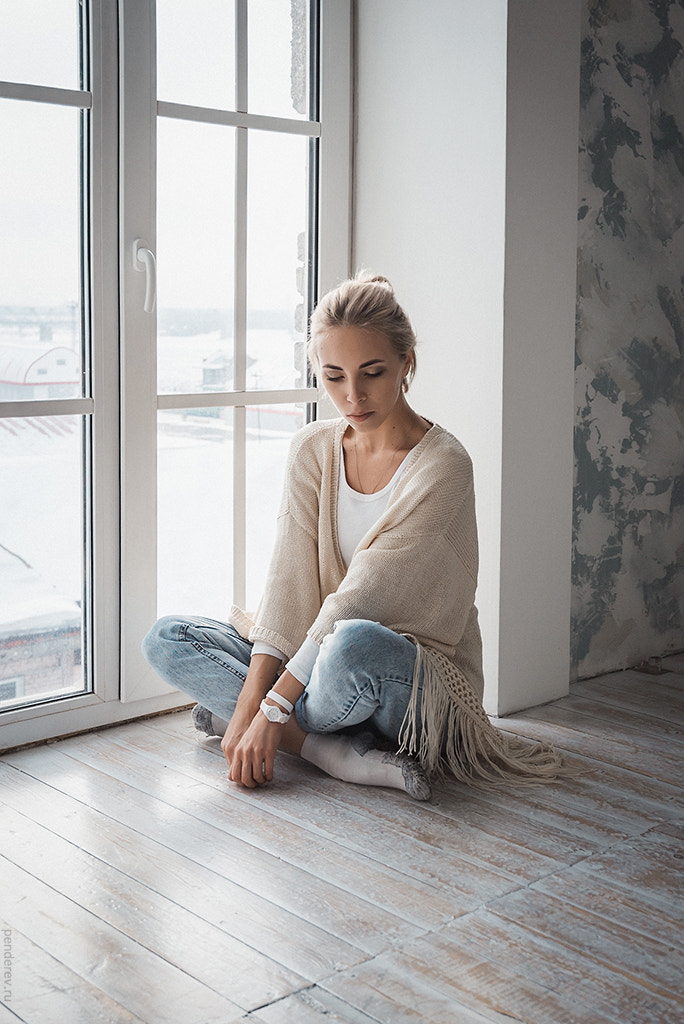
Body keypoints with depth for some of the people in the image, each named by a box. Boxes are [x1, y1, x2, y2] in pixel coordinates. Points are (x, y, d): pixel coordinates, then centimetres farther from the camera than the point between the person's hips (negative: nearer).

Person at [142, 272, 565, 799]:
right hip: (319, 651, 7)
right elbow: (290, 584, -7)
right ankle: (348, 755, -22)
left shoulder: (442, 466, -17)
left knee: (355, 643, -42)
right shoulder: (312, 449, 1)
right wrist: (250, 699, -18)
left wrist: (272, 706, -23)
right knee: (166, 638, -9)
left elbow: (356, 601, -22)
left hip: (423, 679, -7)